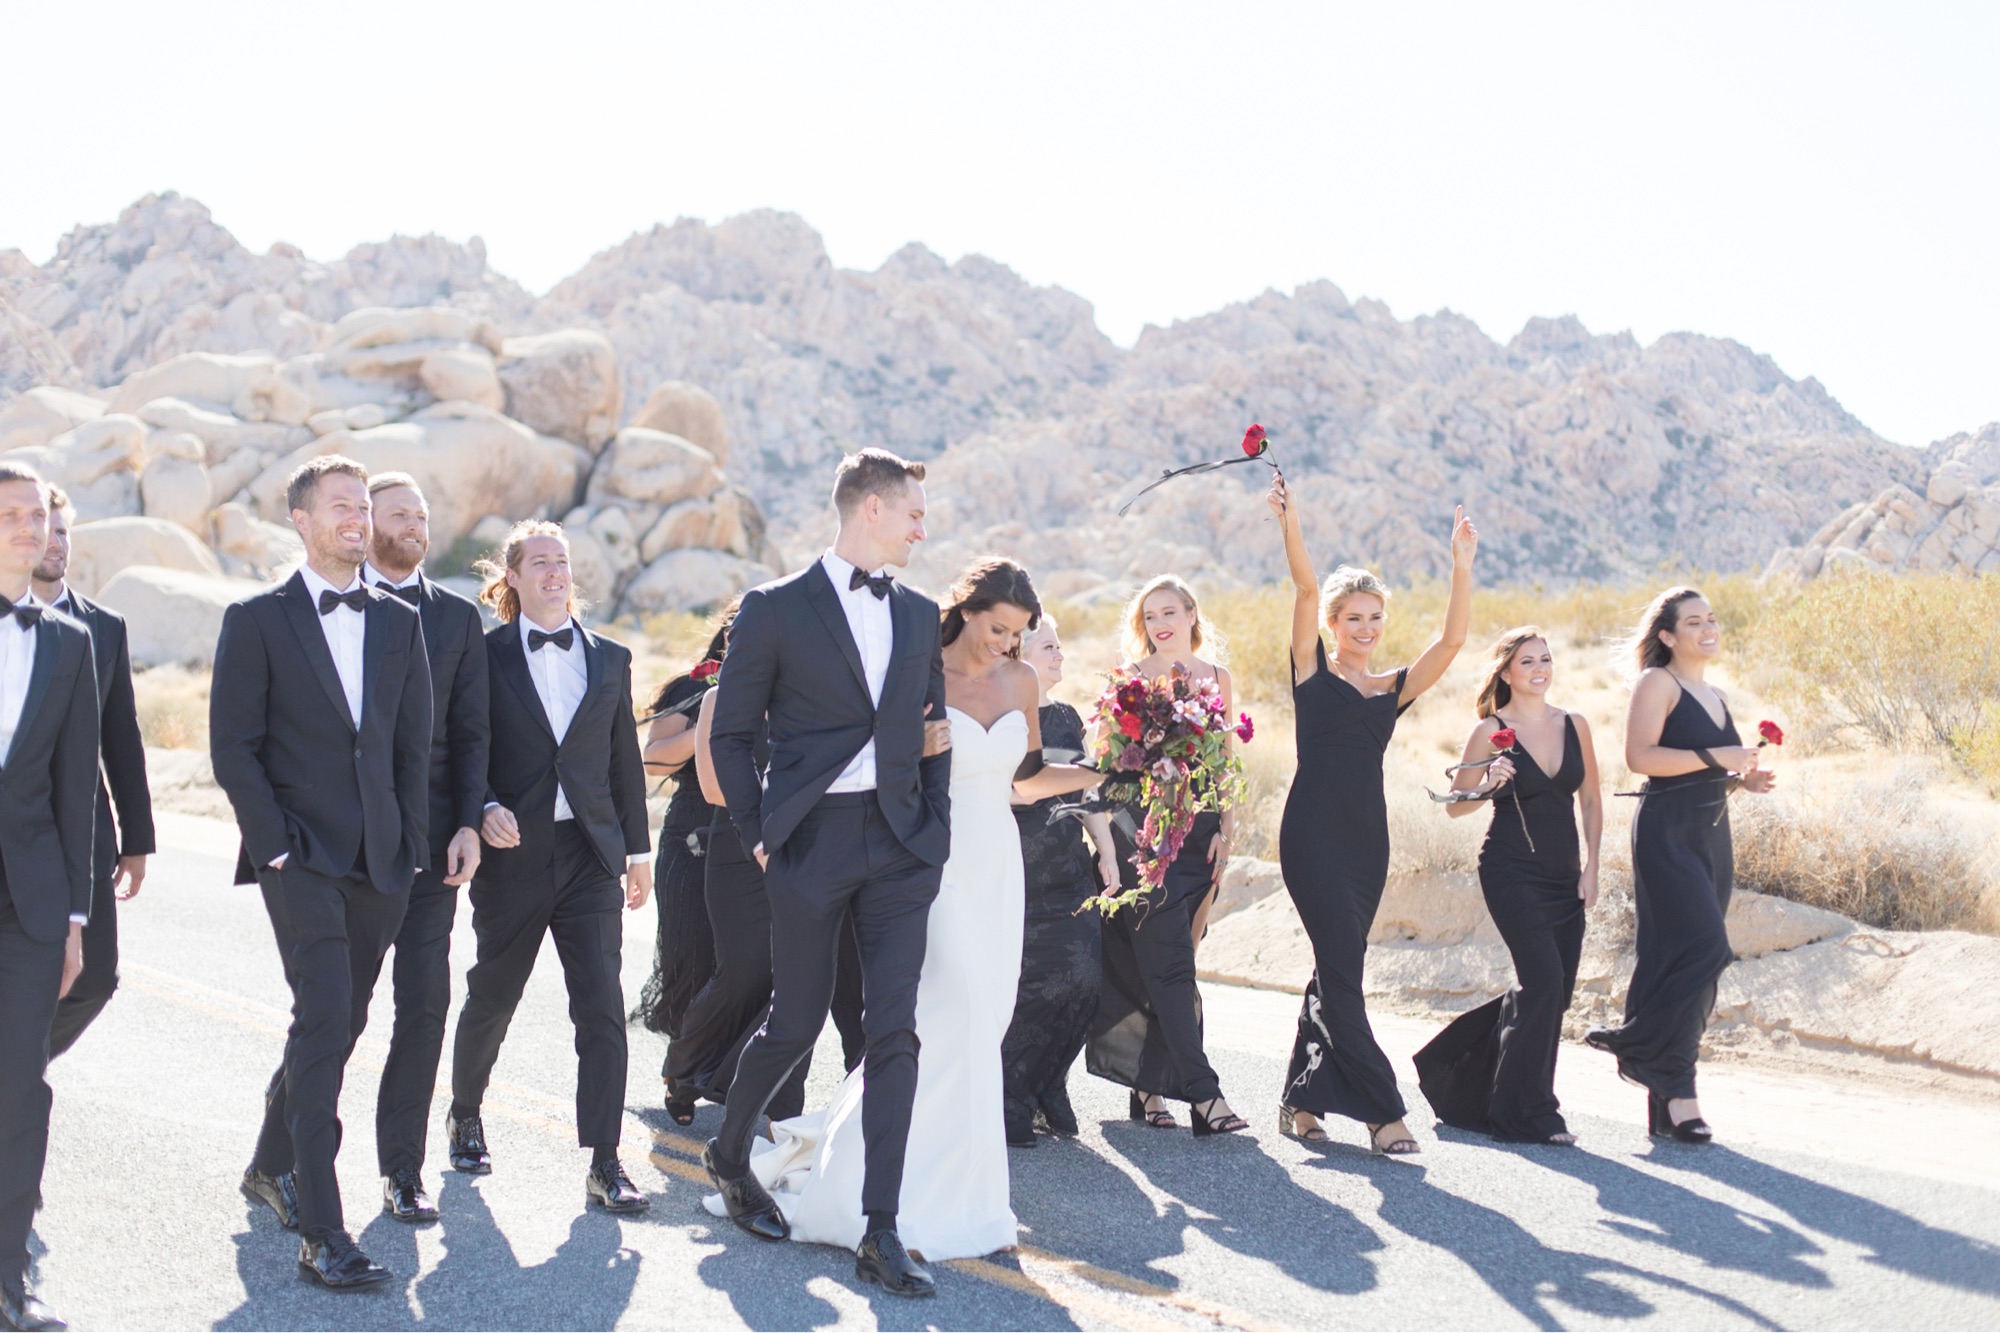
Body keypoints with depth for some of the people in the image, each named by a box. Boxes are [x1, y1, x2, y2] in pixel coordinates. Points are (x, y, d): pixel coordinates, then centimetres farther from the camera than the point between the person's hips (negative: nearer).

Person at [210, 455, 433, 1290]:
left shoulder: (399, 623, 12)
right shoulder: (257, 621, -1)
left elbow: (413, 746, 13)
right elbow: (233, 747, -4)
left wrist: (412, 846, 5)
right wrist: (274, 846, -11)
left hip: (380, 861, 5)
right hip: (300, 858, -5)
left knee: (341, 1024, 12)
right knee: (323, 1019, -15)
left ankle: (271, 1166, 36)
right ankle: (320, 1233, -12)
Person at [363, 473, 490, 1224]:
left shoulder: (458, 618, 12)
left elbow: (470, 733, 8)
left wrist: (468, 824, -3)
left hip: (428, 838, 2)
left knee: (425, 1000, -1)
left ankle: (402, 1169, 9)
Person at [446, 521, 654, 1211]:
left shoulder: (610, 658, 10)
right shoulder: (484, 656, 0)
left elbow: (625, 759, 12)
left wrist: (638, 849, 12)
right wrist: (485, 810, -18)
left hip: (591, 855, 2)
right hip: (512, 854, -2)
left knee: (603, 1010, -6)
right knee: (491, 999, 13)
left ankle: (604, 1165, -3)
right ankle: (465, 1114, 40)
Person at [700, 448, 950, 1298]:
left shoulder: (920, 614, 13)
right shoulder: (776, 609, -2)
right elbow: (730, 733, 0)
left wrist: (936, 833, 6)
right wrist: (758, 833, -4)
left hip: (901, 846, 4)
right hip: (812, 842, -4)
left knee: (894, 1031, -3)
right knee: (796, 1022, 6)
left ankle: (881, 1235, 0)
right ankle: (728, 1155, 35)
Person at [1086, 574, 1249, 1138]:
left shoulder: (1216, 678, 13)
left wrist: (1226, 828, 5)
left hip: (1199, 831, 3)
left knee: (1167, 962, 5)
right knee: (1170, 961, -10)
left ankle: (1148, 1086, 14)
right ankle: (1202, 1092, -14)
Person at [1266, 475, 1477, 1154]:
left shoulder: (1393, 687, 13)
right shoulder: (1313, 671, 3)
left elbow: (1452, 640, 1)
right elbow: (1306, 590, -10)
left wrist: (1462, 565, -7)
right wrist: (1290, 525, -22)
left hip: (1367, 837, 6)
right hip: (1314, 834, -5)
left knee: (1336, 969, 9)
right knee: (1342, 969, -8)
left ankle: (1301, 1101, 19)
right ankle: (1382, 1110, -6)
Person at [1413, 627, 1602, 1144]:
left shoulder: (1574, 726, 8)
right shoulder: (1491, 731, -4)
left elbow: (1591, 801, 14)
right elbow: (1455, 806, -1)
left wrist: (1590, 867, 6)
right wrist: (1488, 787, -20)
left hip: (1563, 876, 6)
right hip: (1511, 872, -6)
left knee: (1552, 993, 8)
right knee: (1543, 982, -15)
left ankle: (1460, 1068, 30)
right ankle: (1527, 1114, -2)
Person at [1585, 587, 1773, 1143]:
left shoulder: (1714, 695, 20)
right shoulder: (1658, 682, -4)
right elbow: (1640, 755, -16)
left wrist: (1741, 778, 9)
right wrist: (1713, 757, -17)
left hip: (1712, 836, 8)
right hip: (1667, 832, -8)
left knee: (1690, 960, 5)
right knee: (1704, 946, -18)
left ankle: (1667, 1099, 9)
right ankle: (1676, 1090, -5)